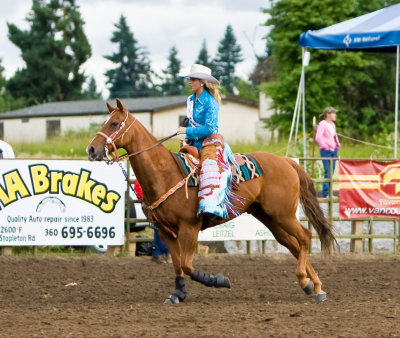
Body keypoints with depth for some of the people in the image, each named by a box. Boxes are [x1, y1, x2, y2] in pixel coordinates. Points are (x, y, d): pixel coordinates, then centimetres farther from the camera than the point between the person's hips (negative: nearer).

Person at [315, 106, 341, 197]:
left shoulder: (332, 125, 17)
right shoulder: (322, 124, -9)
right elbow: (318, 138, -17)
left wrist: (338, 145, 17)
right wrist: (324, 146, -16)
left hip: (334, 150, 8)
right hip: (326, 151, -8)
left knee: (331, 172, 9)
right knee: (327, 172, -11)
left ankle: (328, 193, 14)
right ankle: (325, 193, -9)